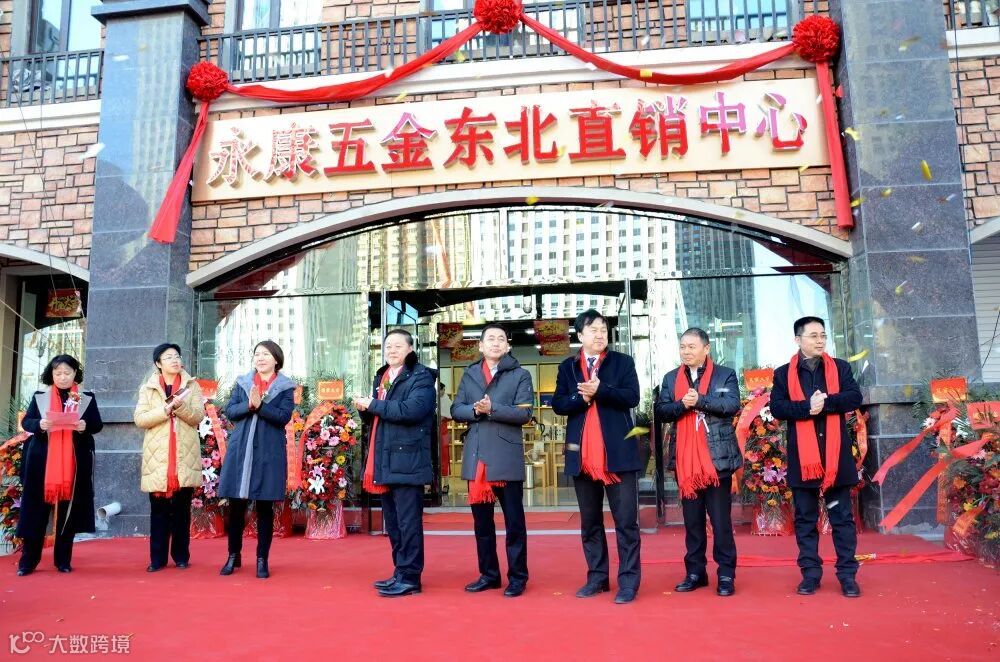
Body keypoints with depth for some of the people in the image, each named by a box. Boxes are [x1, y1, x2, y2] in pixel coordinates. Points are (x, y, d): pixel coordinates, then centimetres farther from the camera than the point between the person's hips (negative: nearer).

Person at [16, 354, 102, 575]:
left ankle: (63, 559, 13)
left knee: (69, 510, 3)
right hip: (42, 460, 0)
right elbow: (25, 422, 5)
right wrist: (39, 424, -17)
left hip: (74, 462, 0)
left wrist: (85, 426, -17)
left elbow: (97, 425, 5)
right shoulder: (39, 396, 8)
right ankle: (28, 560, 9)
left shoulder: (87, 398, 7)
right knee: (36, 509, 1)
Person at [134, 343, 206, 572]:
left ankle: (181, 556, 12)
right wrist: (165, 409, -16)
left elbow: (198, 416, -1)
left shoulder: (192, 386, 8)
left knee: (182, 509, 5)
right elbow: (139, 419, -3)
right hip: (157, 456, 0)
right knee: (159, 509, 2)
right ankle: (158, 558, 9)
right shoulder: (148, 388, 8)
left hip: (185, 456, 0)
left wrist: (180, 406, -18)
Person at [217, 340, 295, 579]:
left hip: (269, 453, -2)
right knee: (236, 505, 6)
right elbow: (230, 411, 3)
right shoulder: (242, 382, 11)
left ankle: (262, 559, 13)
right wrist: (249, 405, -15)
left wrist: (260, 406, -20)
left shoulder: (285, 387, 3)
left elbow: (284, 416, -9)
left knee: (265, 507, 3)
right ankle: (234, 556, 21)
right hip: (240, 450, 2)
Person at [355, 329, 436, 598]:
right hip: (384, 462, 8)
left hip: (407, 460, -8)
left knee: (408, 522, -5)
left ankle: (410, 577, 2)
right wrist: (365, 409, 0)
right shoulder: (381, 377, 19)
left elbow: (411, 410, -22)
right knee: (392, 523, 14)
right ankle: (400, 573, 24)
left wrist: (373, 404, -15)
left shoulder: (421, 377, -6)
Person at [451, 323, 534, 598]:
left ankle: (517, 577, 12)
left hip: (507, 457, -4)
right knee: (481, 519, 11)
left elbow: (524, 413, -10)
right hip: (476, 456, 4)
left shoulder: (520, 375, 1)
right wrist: (475, 411, -13)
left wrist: (492, 408, -19)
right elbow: (456, 410, 7)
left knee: (514, 520, 2)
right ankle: (488, 574, 23)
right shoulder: (469, 374, 13)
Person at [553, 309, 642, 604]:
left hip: (618, 452, -3)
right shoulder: (567, 367, 11)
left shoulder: (623, 362, 5)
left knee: (626, 521, -1)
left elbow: (632, 397, -8)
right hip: (582, 454, 3)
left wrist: (599, 390, -19)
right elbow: (558, 404, 2)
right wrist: (581, 397, -15)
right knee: (589, 521, 11)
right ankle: (597, 577, 22)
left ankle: (628, 581, 6)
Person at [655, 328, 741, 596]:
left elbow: (733, 405, -12)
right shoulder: (671, 378, 11)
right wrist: (682, 405, -17)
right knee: (692, 519, 12)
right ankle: (695, 572, 21)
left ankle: (726, 574, 13)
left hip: (717, 458, -3)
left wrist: (700, 400, -22)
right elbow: (661, 412, 1)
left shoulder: (725, 374, 2)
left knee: (721, 519, 3)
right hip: (685, 460, 3)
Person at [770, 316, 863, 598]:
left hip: (835, 455, 0)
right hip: (802, 457, 0)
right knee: (805, 519, 7)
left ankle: (847, 575, 13)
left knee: (842, 517, 5)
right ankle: (810, 573, 15)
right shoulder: (784, 373, 6)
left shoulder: (840, 368, 9)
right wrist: (807, 406, -19)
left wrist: (825, 402, -17)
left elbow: (854, 397, -4)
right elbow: (777, 407, -5)